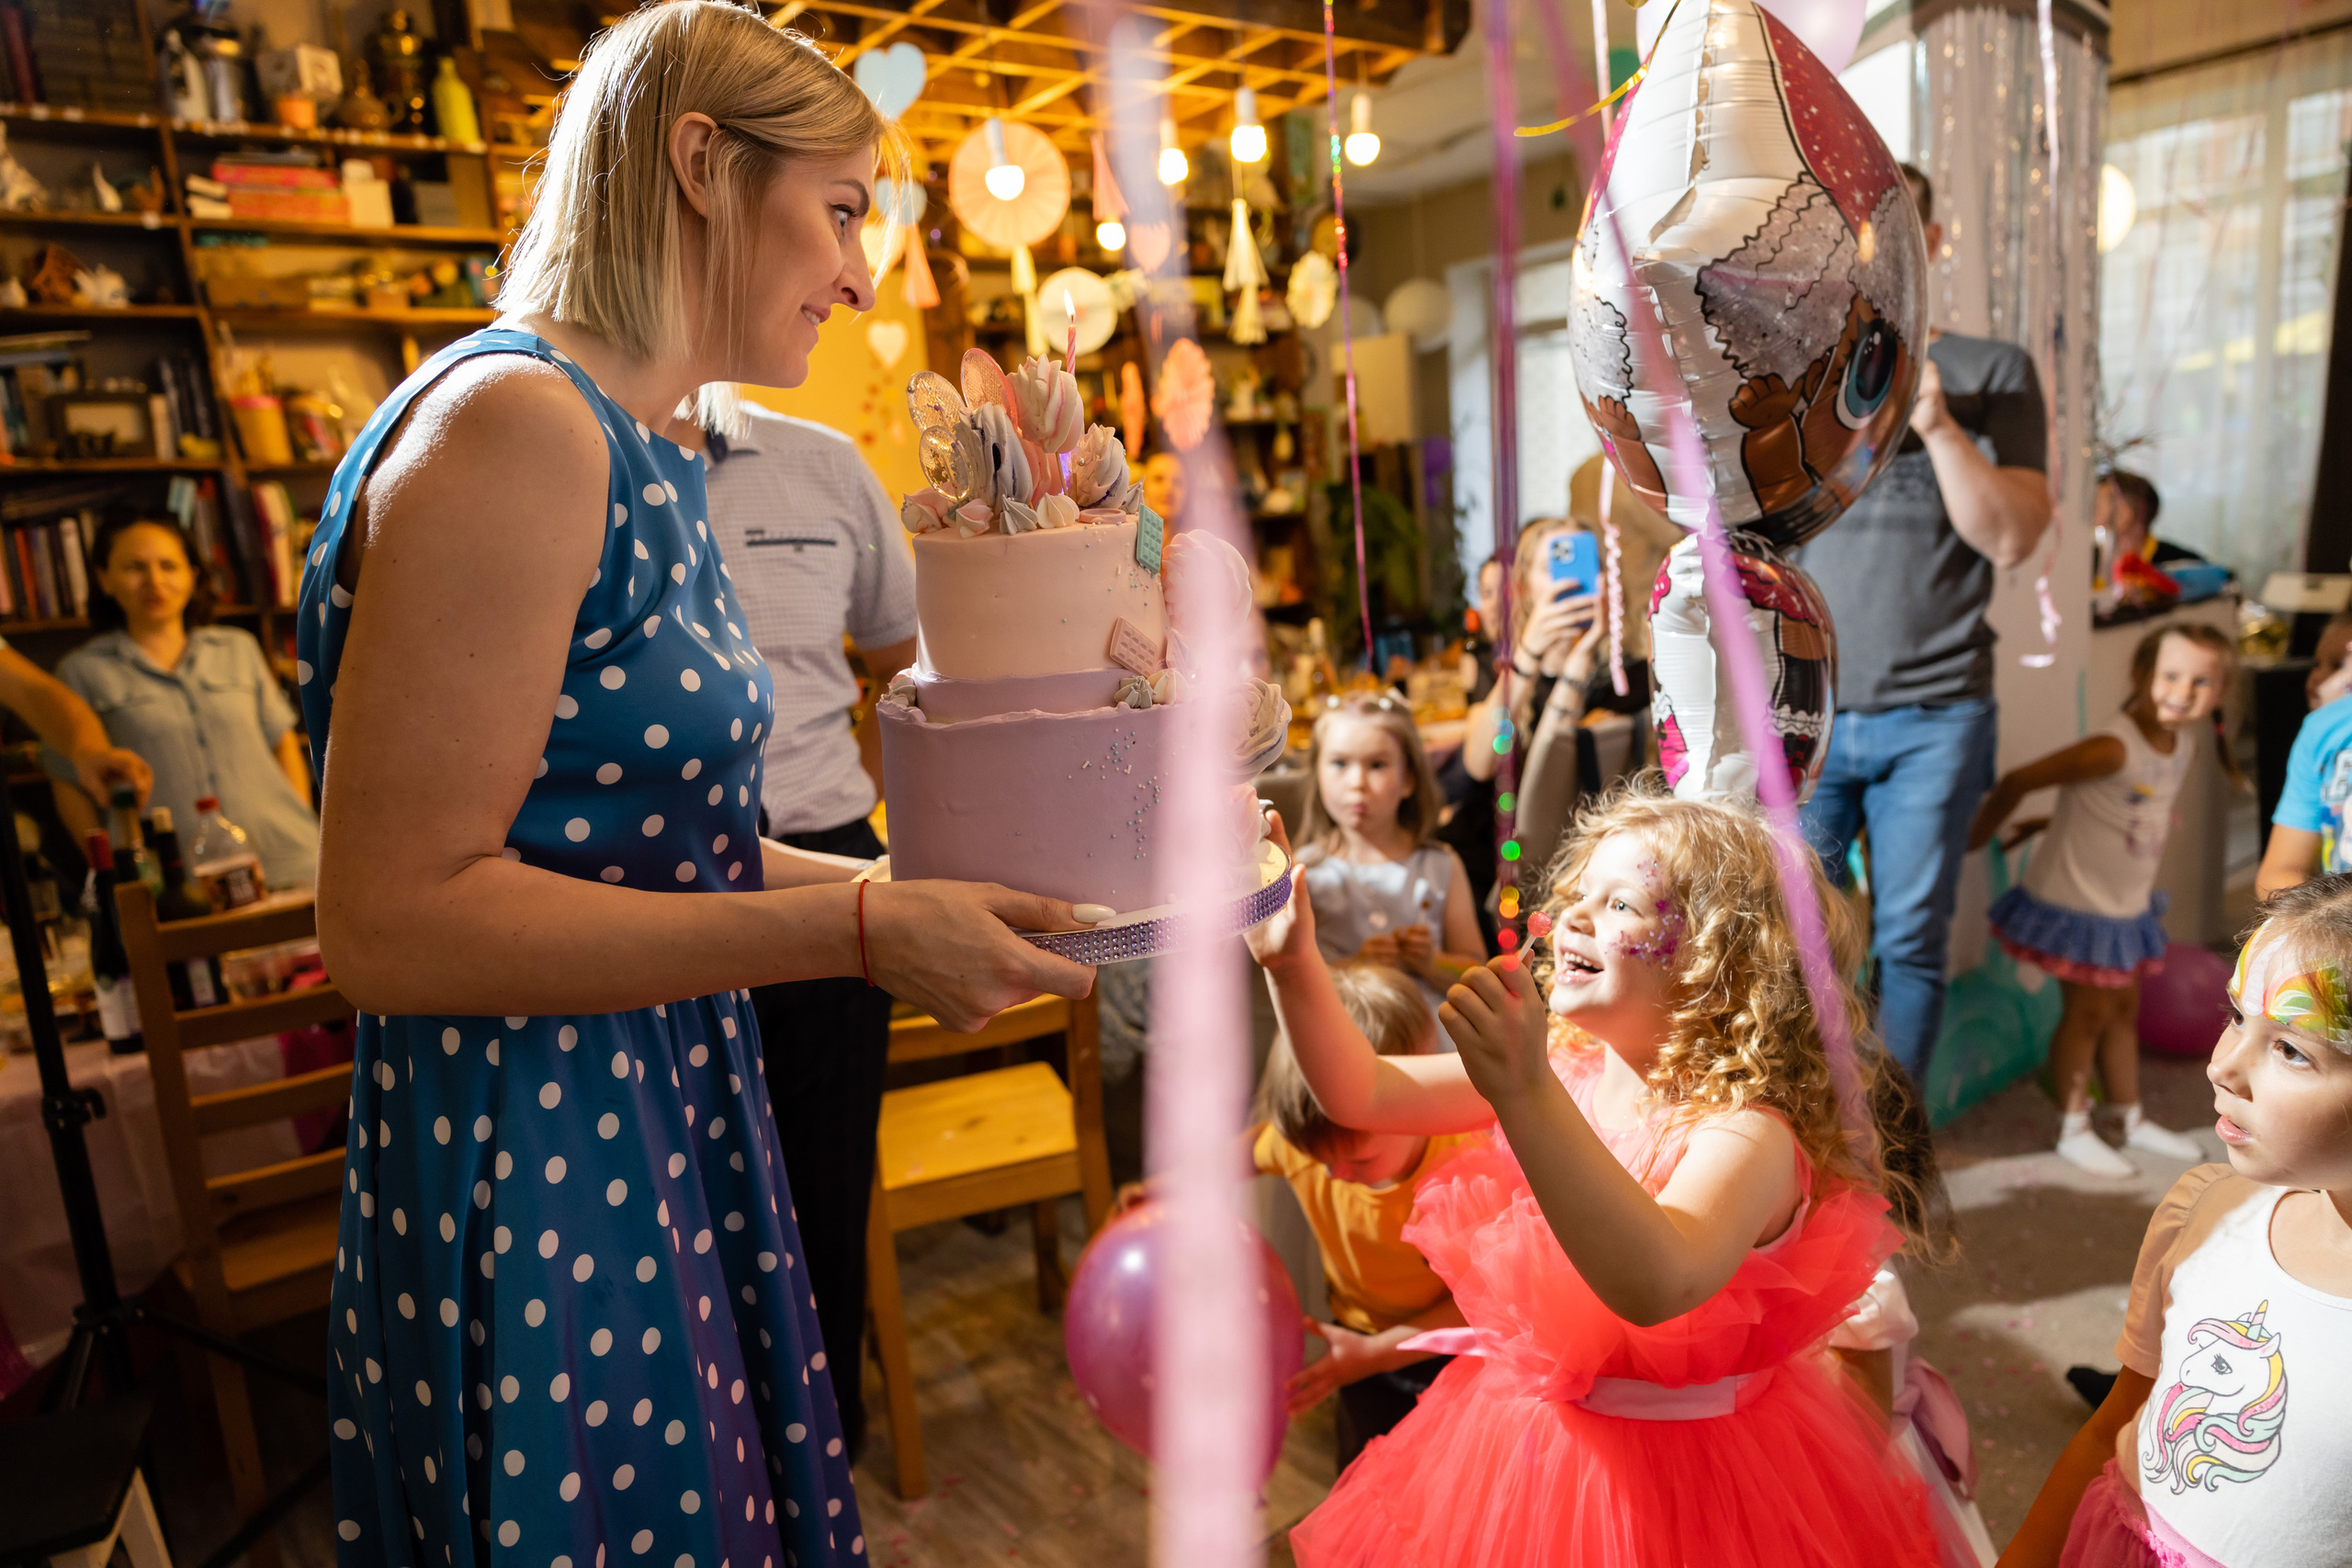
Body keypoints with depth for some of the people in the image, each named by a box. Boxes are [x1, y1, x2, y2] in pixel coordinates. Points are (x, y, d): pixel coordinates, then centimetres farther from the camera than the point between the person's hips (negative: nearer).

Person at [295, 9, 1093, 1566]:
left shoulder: (649, 460, 10)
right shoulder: (511, 423, -19)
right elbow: (394, 920, -23)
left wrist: (913, 884, 8)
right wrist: (861, 932, -23)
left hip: (673, 1137, 9)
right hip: (532, 1188, -9)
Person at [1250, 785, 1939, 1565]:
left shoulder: (1745, 1131, -25)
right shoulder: (1569, 1065, -5)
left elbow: (1656, 1284, -44)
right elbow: (1365, 1093, -3)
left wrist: (1527, 1097, -54)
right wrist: (1295, 963, -16)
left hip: (1672, 1473, -6)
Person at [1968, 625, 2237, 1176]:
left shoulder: (2180, 752, 1)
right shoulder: (2114, 748, -26)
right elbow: (2017, 781, -26)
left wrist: (2051, 822, 5)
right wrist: (1974, 840, -17)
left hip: (2126, 906, 8)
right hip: (2075, 902, -8)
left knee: (2125, 1008, 20)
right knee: (2088, 1013, 3)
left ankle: (2132, 1119, 36)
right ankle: (2074, 1129, 19)